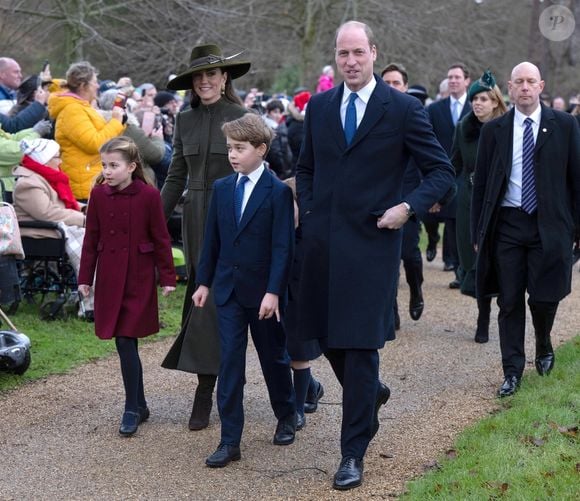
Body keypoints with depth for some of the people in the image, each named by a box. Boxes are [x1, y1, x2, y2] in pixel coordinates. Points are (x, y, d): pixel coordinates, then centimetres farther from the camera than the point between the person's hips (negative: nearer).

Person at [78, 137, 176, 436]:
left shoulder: (149, 195, -9)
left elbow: (161, 239, -3)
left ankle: (132, 409, 2)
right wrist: (85, 278, 6)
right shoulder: (98, 195, 1)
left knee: (126, 342, -9)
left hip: (139, 278, -4)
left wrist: (167, 278, -2)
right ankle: (140, 405, 21)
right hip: (109, 279, 4)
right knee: (126, 344, 9)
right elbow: (91, 239, 7)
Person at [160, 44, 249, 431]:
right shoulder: (185, 121, 9)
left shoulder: (242, 118, -4)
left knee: (212, 298, -9)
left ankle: (205, 391, -5)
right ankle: (223, 377, 17)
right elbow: (176, 177, 13)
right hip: (196, 217, 5)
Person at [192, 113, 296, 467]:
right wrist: (205, 282, 9)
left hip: (264, 291, -4)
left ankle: (287, 417, 36)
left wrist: (274, 292, -20)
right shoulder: (222, 188, 5)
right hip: (228, 289, 4)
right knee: (230, 362, 0)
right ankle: (230, 441, 2)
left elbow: (283, 247, -14)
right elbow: (212, 239, 11)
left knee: (274, 357, 13)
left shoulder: (278, 192, -11)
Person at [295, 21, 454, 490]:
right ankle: (371, 393, 42)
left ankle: (353, 454, 4)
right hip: (322, 240, 5)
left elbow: (442, 171, -1)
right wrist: (308, 210, 7)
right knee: (327, 337, 12)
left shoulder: (403, 109, -5)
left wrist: (409, 207, -14)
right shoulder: (319, 107, 8)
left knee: (361, 346, -5)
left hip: (372, 241, -5)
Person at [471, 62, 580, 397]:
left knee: (544, 298, 0)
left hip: (549, 225, -1)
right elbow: (481, 184, 8)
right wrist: (478, 232, 5)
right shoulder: (494, 130, 5)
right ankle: (513, 372, 12)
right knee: (510, 301, 2)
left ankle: (544, 346, 32)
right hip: (507, 225, 1)